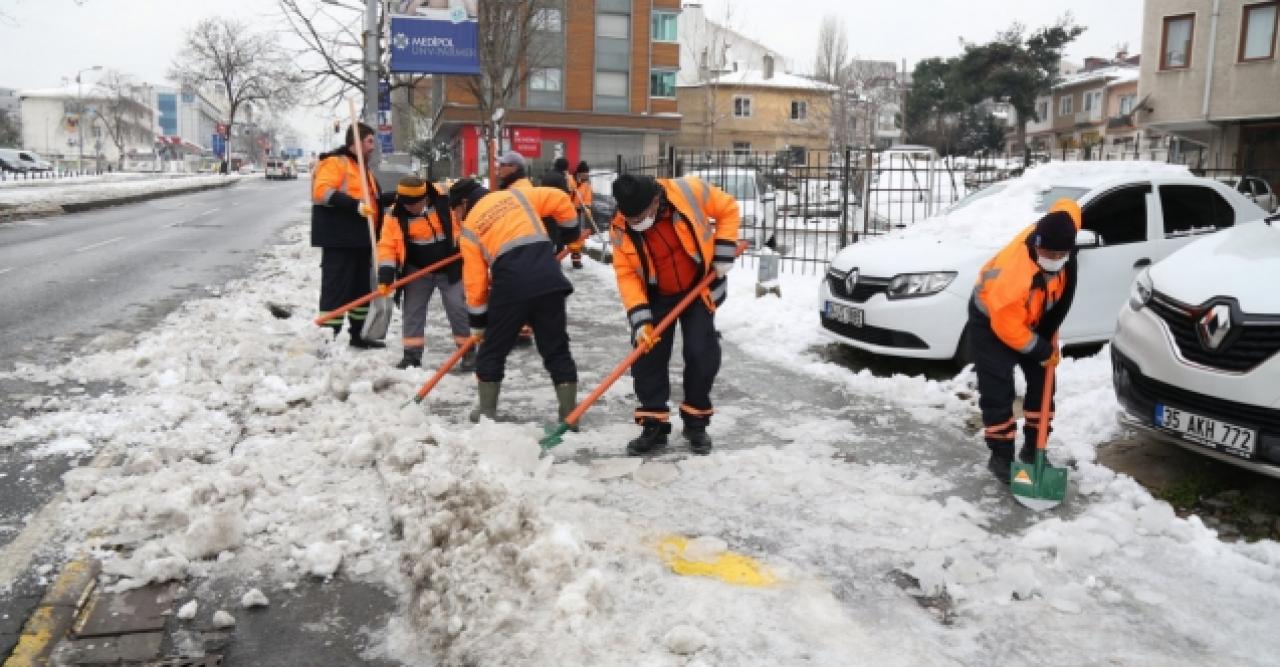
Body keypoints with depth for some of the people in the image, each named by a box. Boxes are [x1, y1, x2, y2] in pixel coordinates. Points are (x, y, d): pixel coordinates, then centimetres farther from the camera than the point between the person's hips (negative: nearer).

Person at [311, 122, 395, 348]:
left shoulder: (362, 167, 22)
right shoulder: (335, 162, -9)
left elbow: (371, 201, 28)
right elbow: (322, 191, -23)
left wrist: (395, 198, 14)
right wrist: (355, 205, -32)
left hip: (360, 238, 10)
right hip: (340, 239, -10)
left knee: (362, 287, 16)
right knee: (337, 288, -9)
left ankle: (359, 334, 27)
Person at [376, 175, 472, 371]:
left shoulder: (445, 202, -17)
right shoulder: (396, 216, -11)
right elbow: (387, 245, -12)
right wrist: (386, 273, -21)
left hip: (450, 267, -2)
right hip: (418, 271, 2)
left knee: (458, 308, -3)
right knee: (412, 310, 4)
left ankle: (468, 352, 9)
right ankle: (412, 354, 14)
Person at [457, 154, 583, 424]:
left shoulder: (468, 229, 13)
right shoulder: (515, 195, 18)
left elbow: (475, 280, 10)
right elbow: (559, 200, 12)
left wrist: (478, 321, 20)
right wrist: (570, 230, 28)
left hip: (510, 284, -2)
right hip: (549, 277, 3)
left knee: (493, 350, 17)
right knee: (557, 349, 12)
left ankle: (487, 411, 25)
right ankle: (569, 414, 13)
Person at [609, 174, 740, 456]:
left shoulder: (689, 191, -26)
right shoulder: (621, 228, -20)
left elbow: (728, 209, -10)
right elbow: (626, 274, -15)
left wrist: (723, 254, -15)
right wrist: (640, 319, -24)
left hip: (700, 288, -1)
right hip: (657, 295, 2)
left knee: (702, 353, -6)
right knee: (647, 354, -5)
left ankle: (696, 423, 11)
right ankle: (653, 425, 7)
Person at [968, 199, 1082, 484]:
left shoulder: (1060, 243, -29)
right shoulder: (1014, 274, -44)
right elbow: (1006, 326, -31)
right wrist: (1041, 349, -17)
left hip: (1032, 317, 7)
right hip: (993, 320, -7)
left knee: (1041, 382, 7)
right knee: (998, 392, -10)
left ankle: (1033, 449, 20)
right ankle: (1001, 457, 4)